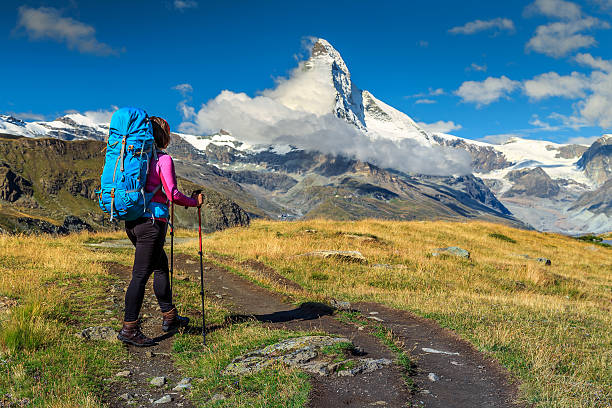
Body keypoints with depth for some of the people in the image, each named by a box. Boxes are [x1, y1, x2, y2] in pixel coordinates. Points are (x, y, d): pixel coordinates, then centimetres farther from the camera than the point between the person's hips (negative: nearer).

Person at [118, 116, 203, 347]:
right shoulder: (163, 159, -9)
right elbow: (172, 194, -15)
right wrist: (195, 202, 0)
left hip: (132, 221, 8)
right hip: (152, 221, -8)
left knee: (161, 266, 20)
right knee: (141, 275, -4)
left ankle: (169, 318, 28)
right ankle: (129, 329, 0)